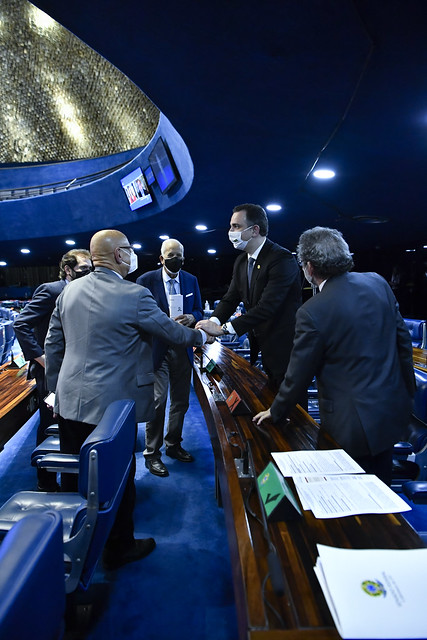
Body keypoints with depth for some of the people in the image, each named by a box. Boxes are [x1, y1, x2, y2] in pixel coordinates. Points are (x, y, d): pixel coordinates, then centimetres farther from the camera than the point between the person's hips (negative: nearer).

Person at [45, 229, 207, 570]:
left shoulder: (70, 290, 2)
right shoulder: (134, 295, -17)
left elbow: (53, 344, 8)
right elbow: (171, 331, -5)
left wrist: (55, 389, 18)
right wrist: (199, 336, 15)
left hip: (70, 402, 7)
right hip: (111, 407, -6)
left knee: (73, 478, 21)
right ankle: (118, 548, 33)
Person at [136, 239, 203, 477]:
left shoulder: (191, 280, 8)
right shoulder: (146, 280, -4)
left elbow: (199, 310, 11)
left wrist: (191, 317, -12)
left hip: (182, 348, 5)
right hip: (157, 349, -4)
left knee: (181, 401, 13)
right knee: (158, 401, -6)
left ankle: (173, 444, 33)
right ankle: (152, 453, 11)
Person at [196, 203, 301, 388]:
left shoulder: (282, 259, -20)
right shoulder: (241, 262, 8)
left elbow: (267, 306, -28)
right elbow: (231, 298, 5)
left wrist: (222, 328, -29)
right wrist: (213, 321, -17)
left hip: (284, 350, -7)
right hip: (261, 348, 7)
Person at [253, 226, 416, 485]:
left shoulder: (313, 312, -23)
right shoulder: (378, 283, -4)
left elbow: (299, 374, -14)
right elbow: (403, 339, 4)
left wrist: (276, 412, 3)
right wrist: (408, 389, 18)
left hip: (355, 423, -6)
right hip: (394, 409, 7)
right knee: (381, 486, 27)